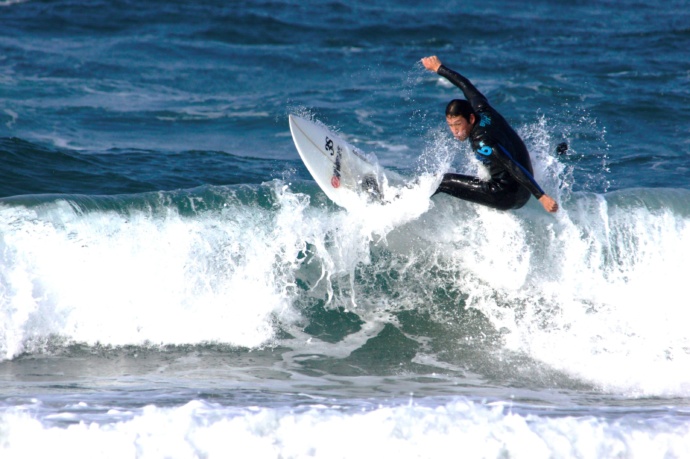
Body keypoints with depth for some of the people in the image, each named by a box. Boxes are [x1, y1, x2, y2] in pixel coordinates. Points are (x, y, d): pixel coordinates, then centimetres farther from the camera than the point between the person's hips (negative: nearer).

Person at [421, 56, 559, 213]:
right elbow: (466, 86, 16)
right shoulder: (482, 109, -2)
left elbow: (514, 168, -30)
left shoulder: (482, 143, -26)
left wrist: (542, 197, -34)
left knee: (442, 182, -7)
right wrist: (439, 68, 30)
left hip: (507, 195, -9)